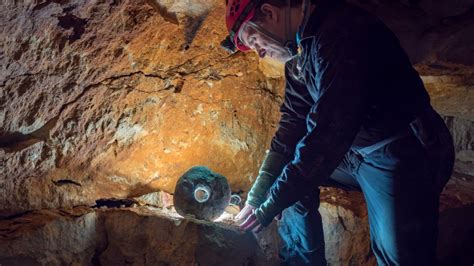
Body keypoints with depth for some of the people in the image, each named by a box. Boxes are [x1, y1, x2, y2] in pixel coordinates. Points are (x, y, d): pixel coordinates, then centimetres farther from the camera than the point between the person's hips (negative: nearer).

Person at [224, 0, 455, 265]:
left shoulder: (341, 32, -24)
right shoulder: (300, 52, 4)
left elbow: (326, 134, -28)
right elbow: (292, 123, 6)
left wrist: (268, 207, -20)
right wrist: (256, 196, 1)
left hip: (402, 153, -9)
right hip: (354, 149, 9)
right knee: (288, 173, 11)